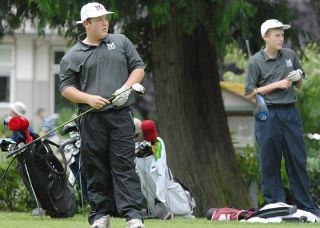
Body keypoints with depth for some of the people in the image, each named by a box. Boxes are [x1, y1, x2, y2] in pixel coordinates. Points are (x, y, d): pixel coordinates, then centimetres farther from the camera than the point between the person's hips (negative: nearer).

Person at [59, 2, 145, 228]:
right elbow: (66, 88, 5)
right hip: (92, 120, 0)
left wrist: (126, 88, -4)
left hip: (120, 116, 0)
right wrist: (89, 99, -11)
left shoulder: (121, 42, 12)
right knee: (96, 169, 2)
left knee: (124, 165, -6)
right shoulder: (73, 55, 6)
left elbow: (138, 67, 13)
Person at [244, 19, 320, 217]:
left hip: (290, 113, 4)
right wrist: (277, 84, -10)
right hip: (268, 116, -4)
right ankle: (275, 205, 8)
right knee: (270, 164, 1)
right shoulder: (256, 61, -4)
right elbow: (250, 94, -5)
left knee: (298, 161, 6)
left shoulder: (290, 55, 9)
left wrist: (298, 78, -4)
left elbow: (300, 86, 20)